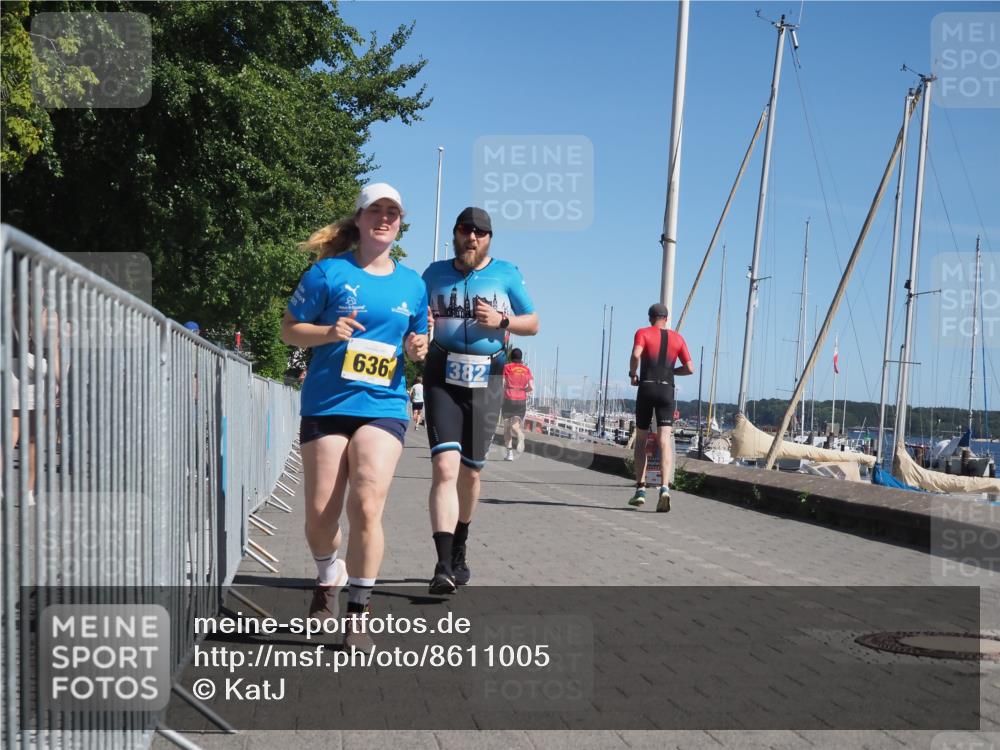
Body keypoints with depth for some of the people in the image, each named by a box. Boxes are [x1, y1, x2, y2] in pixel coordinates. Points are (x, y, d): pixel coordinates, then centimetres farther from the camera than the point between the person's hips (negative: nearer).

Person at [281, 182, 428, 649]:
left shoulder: (412, 284, 11)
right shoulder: (330, 272, 1)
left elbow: (417, 341, 23)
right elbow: (289, 330, 3)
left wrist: (417, 350, 0)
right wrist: (329, 332, -15)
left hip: (383, 406, 1)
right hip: (326, 404, -1)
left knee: (366, 506, -16)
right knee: (320, 514, 2)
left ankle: (358, 613, -2)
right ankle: (328, 577, 36)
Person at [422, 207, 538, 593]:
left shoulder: (506, 274, 6)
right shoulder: (436, 273, 10)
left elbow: (533, 323, 10)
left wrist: (501, 320, -9)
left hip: (486, 380, 1)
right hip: (442, 377, -1)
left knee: (470, 472, 11)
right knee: (445, 466, -18)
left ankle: (459, 551, 34)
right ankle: (443, 565, -23)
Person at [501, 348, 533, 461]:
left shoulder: (507, 367, -1)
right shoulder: (526, 369, 7)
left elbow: (502, 385, -9)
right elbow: (531, 387, 1)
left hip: (509, 398, -2)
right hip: (522, 400, 2)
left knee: (507, 426, 8)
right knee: (515, 425, 2)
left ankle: (509, 452, 1)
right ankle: (520, 435, -34)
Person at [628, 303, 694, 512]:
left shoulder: (643, 333, 4)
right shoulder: (677, 338, 12)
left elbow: (636, 355, -16)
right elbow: (690, 368, 8)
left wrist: (633, 374, 0)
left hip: (646, 388, -1)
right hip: (667, 390, 1)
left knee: (641, 440, 12)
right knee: (664, 441, -6)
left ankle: (640, 489, 8)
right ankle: (664, 487, -25)